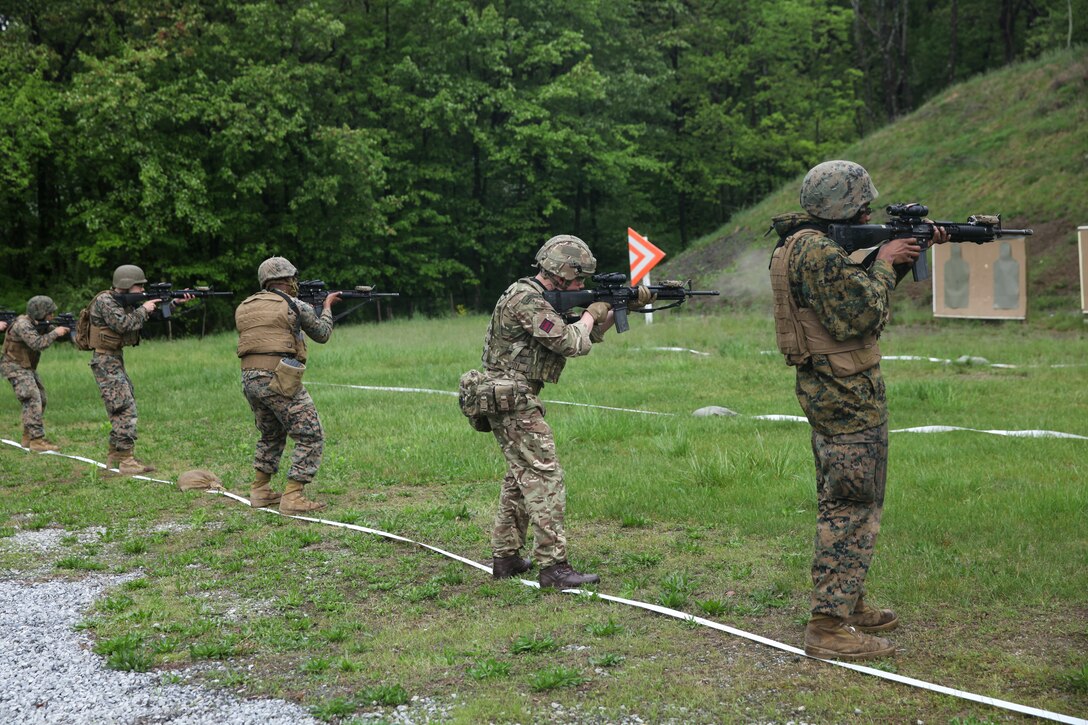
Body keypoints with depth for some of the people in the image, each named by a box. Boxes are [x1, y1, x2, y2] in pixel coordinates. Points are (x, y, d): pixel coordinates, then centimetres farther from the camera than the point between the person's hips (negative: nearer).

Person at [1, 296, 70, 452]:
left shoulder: (36, 323, 8)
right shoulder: (22, 324, -21)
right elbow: (36, 344, -30)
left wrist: (61, 333, -8)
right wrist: (55, 333, -22)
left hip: (27, 367, 10)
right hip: (15, 367, -10)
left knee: (41, 400, 11)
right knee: (33, 400, -18)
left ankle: (28, 437, 19)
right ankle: (36, 440, -21)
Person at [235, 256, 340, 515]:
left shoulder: (244, 307, 14)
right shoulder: (295, 305, -2)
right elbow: (322, 334, 10)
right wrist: (327, 306, 27)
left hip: (249, 379, 7)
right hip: (278, 379, -7)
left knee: (271, 435, 27)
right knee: (311, 437, -1)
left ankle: (260, 491, 27)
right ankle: (292, 497, -9)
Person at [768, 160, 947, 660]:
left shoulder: (803, 245, 13)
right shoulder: (817, 251, -20)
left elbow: (854, 291, 20)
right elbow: (858, 314, -23)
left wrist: (902, 256, 12)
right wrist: (884, 264, -10)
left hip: (828, 393, 11)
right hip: (847, 395, -11)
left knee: (842, 503, 19)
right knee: (852, 507, -8)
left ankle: (848, 604, 30)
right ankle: (829, 627, -7)